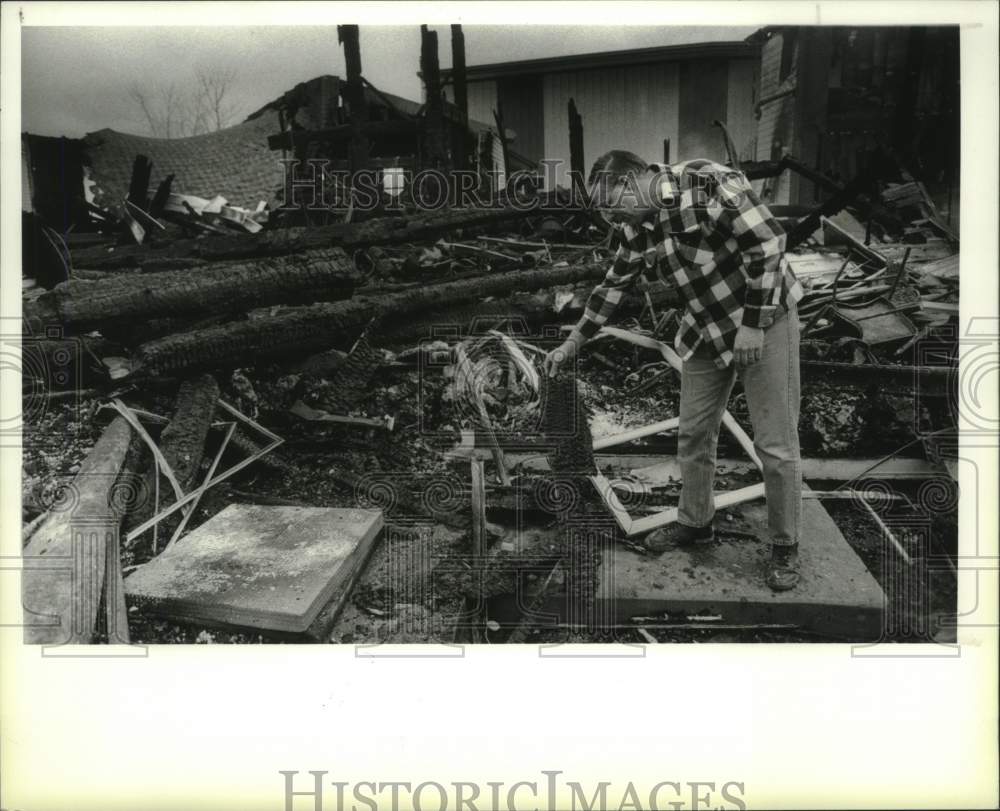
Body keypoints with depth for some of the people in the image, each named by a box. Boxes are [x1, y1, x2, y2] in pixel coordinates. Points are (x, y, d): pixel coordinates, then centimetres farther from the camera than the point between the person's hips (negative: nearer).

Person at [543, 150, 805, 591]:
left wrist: (753, 324, -22)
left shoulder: (707, 184, -22)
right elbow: (613, 285, 13)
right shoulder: (637, 227, 2)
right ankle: (695, 523, 32)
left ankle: (785, 546, 14)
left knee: (775, 444, -2)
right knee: (692, 434, 12)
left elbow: (767, 242, -23)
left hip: (763, 322, -7)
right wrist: (573, 343, 17)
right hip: (705, 332, 7)